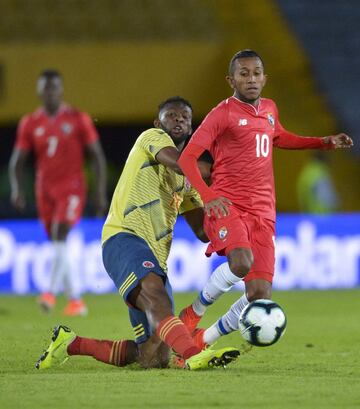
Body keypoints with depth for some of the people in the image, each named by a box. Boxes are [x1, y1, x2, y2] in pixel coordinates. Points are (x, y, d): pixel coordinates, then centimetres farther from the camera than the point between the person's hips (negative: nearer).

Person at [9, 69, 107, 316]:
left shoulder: (78, 120, -1)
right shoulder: (30, 124, 5)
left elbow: (97, 157, 1)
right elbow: (17, 161, 8)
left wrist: (100, 193, -4)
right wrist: (17, 190, -9)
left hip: (72, 189, -4)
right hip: (45, 191, 4)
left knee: (60, 234, -23)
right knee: (58, 244, 6)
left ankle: (52, 293, -29)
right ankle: (75, 300, 14)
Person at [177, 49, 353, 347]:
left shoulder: (269, 109, 14)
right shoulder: (223, 114, -6)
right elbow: (186, 158, -12)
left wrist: (325, 143, 29)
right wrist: (207, 196, -28)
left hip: (262, 213, 6)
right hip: (228, 207, -6)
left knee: (260, 295, -6)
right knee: (242, 262, -34)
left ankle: (206, 338, 16)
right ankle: (195, 312, -9)